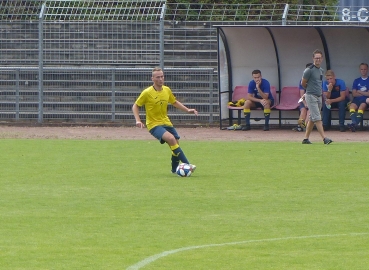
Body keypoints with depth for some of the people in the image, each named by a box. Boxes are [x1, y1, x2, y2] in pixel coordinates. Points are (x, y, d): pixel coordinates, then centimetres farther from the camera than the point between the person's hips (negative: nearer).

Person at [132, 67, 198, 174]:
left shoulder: (167, 90, 4)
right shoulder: (147, 93, -13)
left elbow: (174, 102, 22)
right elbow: (135, 106, -5)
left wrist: (187, 110, 13)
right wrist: (138, 120, -18)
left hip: (166, 122, 7)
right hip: (154, 125, -7)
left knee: (175, 144, 5)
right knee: (171, 139, -28)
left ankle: (174, 169, 28)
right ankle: (187, 164, -27)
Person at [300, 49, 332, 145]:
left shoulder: (321, 70, 13)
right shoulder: (309, 70, -11)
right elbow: (303, 83, -4)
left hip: (319, 96, 8)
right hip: (311, 96, -8)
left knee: (312, 119, 10)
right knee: (317, 118, -12)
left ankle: (306, 138, 16)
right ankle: (324, 138, -20)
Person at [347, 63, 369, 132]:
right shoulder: (356, 81, 20)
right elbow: (354, 94, 10)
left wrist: (359, 92, 6)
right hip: (357, 100, 3)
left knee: (362, 106, -36)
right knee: (352, 106, -32)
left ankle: (355, 124, -51)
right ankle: (354, 123, -51)